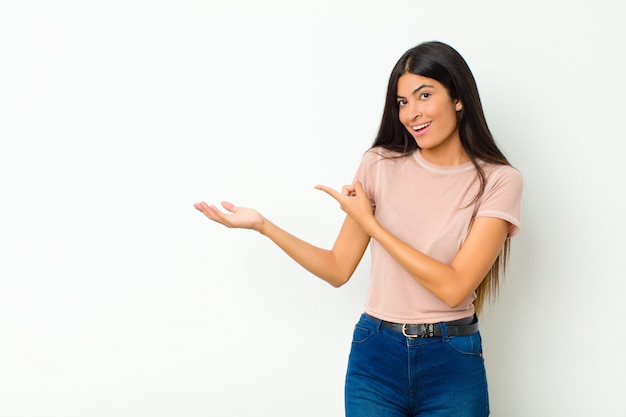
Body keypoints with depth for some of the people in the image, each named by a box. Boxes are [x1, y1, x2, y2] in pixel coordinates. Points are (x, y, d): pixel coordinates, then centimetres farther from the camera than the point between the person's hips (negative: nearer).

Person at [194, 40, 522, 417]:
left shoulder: (498, 181, -8)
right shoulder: (380, 165, 1)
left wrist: (369, 222, -14)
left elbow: (454, 287, -16)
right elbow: (338, 269, 2)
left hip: (453, 365, -2)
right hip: (377, 358, 2)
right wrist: (262, 225, -8)